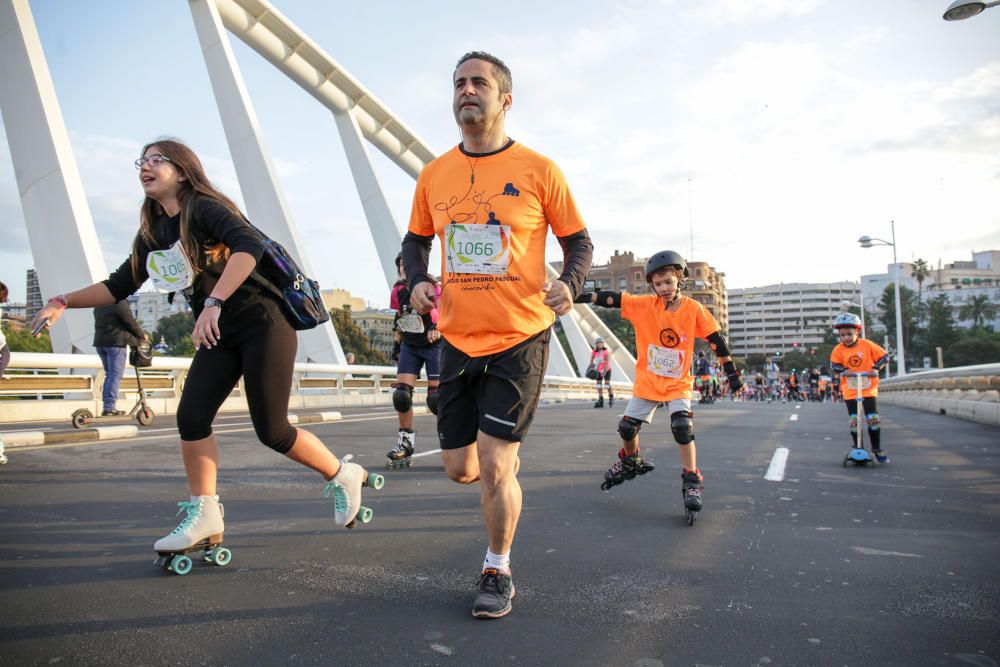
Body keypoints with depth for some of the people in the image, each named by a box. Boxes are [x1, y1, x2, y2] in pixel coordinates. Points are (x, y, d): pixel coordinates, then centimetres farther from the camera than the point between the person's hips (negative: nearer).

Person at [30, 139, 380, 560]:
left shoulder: (205, 208, -11)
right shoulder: (153, 231, 12)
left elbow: (250, 245, -30)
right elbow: (120, 285, 16)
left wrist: (213, 303, -38)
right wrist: (63, 302, 4)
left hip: (263, 324, -7)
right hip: (220, 336, 7)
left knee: (271, 430, -7)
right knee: (191, 418, -6)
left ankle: (342, 476, 14)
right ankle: (204, 517, 5)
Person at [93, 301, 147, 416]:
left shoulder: (99, 304, 16)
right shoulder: (120, 302, -9)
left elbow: (101, 323, 17)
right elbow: (131, 322, -9)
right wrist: (142, 334, 8)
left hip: (100, 342, 8)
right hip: (115, 342, -8)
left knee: (109, 375, 14)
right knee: (115, 376, -7)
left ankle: (108, 406, 13)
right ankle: (109, 408, -11)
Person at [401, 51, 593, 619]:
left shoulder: (538, 170, -4)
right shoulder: (434, 175, 6)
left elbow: (578, 240, 3)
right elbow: (416, 239, 19)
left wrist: (570, 283, -18)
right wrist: (417, 281, -2)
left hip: (520, 339, -4)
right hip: (458, 340, 4)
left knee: (494, 466, -6)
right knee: (460, 468, 10)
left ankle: (498, 573, 18)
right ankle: (506, 465, 47)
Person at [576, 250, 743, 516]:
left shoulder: (694, 309, -10)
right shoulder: (645, 305, -8)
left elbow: (716, 339, -5)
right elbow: (612, 299, -12)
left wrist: (732, 372, -3)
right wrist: (582, 296, -22)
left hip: (678, 384, -2)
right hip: (646, 382, 2)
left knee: (683, 428, -19)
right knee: (627, 427, 6)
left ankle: (692, 484, -4)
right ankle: (630, 462, 36)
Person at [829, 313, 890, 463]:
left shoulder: (867, 345, -7)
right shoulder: (839, 349, -5)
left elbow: (884, 356, -3)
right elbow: (834, 365, -5)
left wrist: (875, 368, -18)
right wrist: (844, 370, -24)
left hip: (869, 389, -1)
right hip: (850, 391, 1)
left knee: (873, 419, -2)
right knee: (854, 420, 1)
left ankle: (877, 448, 11)